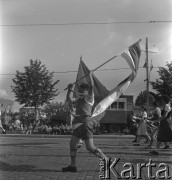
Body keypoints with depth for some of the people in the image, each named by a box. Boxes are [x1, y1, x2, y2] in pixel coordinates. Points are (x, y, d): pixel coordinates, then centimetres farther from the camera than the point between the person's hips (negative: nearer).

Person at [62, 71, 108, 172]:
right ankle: (73, 166, 16)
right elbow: (69, 100, 24)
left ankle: (107, 161, 0)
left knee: (90, 147, -11)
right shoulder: (79, 100, 21)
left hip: (86, 123, -9)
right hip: (79, 125, 9)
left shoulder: (89, 97, -2)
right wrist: (70, 90, 16)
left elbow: (92, 87, -16)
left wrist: (90, 76, -12)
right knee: (72, 144, 8)